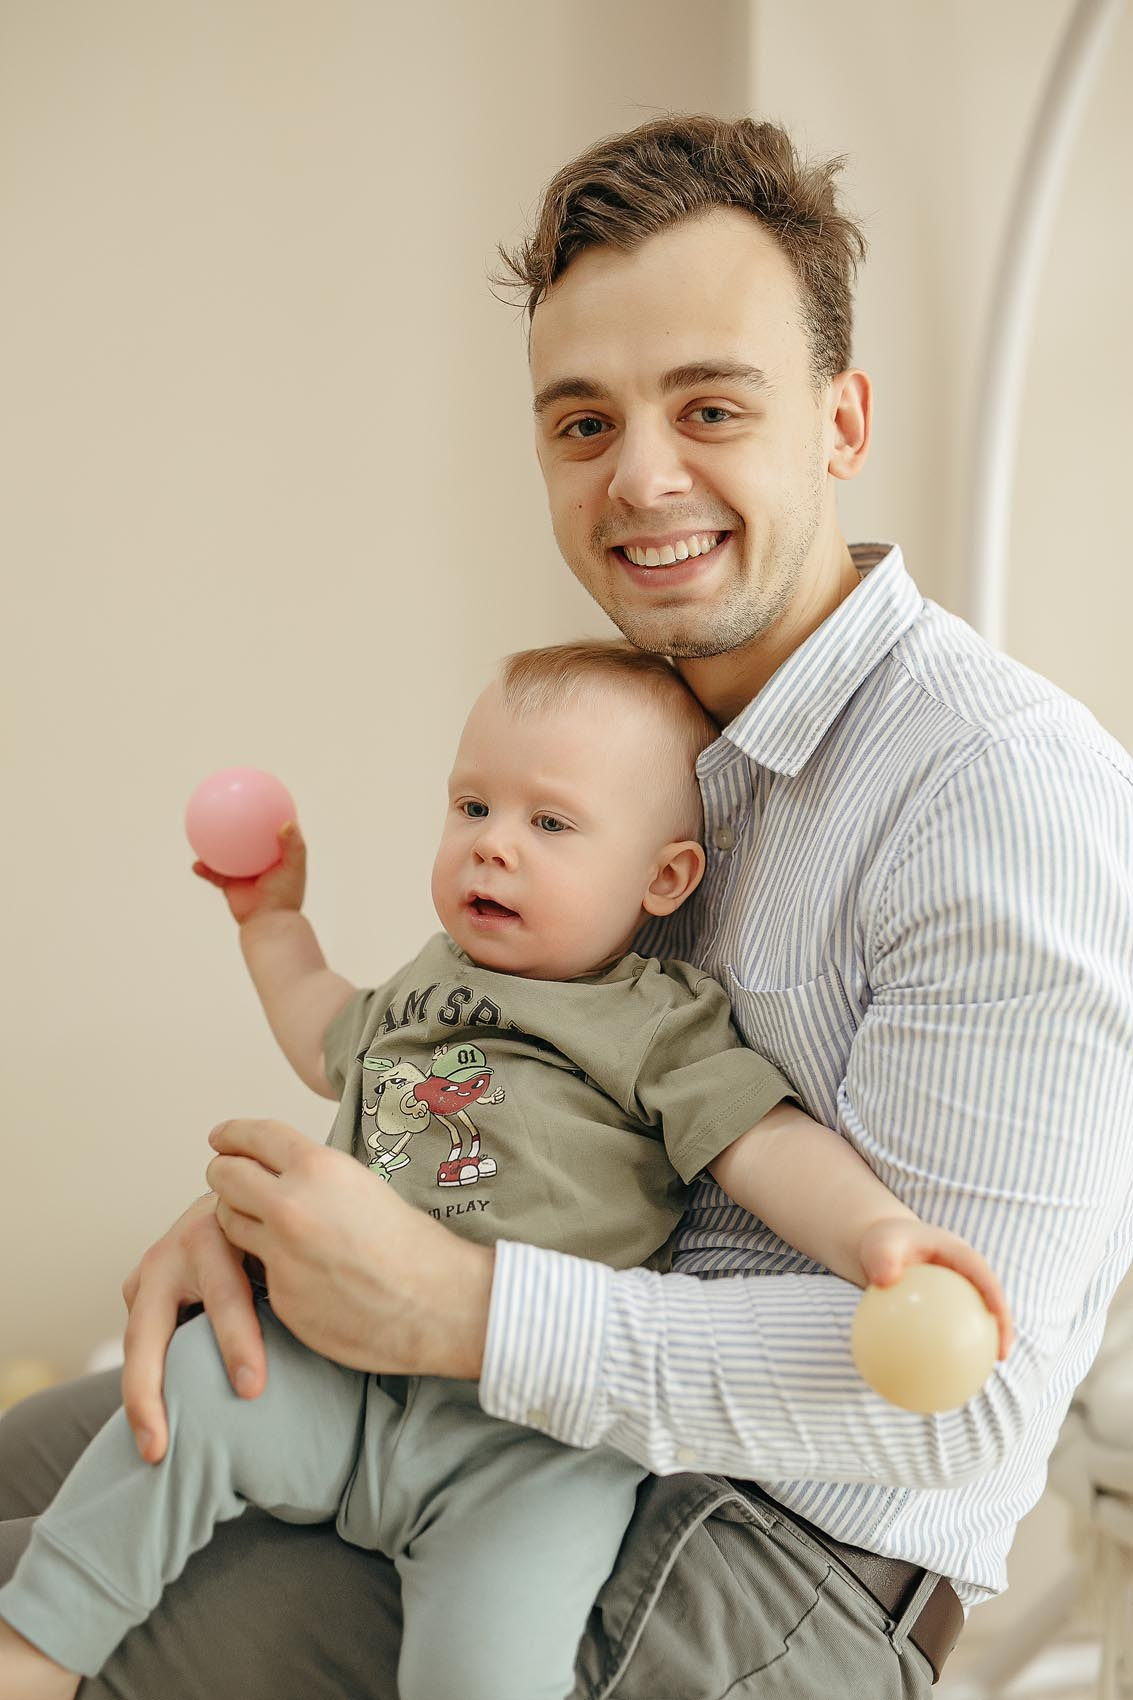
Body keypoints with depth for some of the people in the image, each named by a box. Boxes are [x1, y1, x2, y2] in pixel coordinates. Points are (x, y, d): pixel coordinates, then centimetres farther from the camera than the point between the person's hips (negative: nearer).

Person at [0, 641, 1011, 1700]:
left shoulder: (660, 1023, -3)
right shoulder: (432, 978, 17)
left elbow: (769, 1144, -14)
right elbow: (334, 1051, 36)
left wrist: (871, 1229, -33)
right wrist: (275, 919, 38)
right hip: (349, 1376, 6)